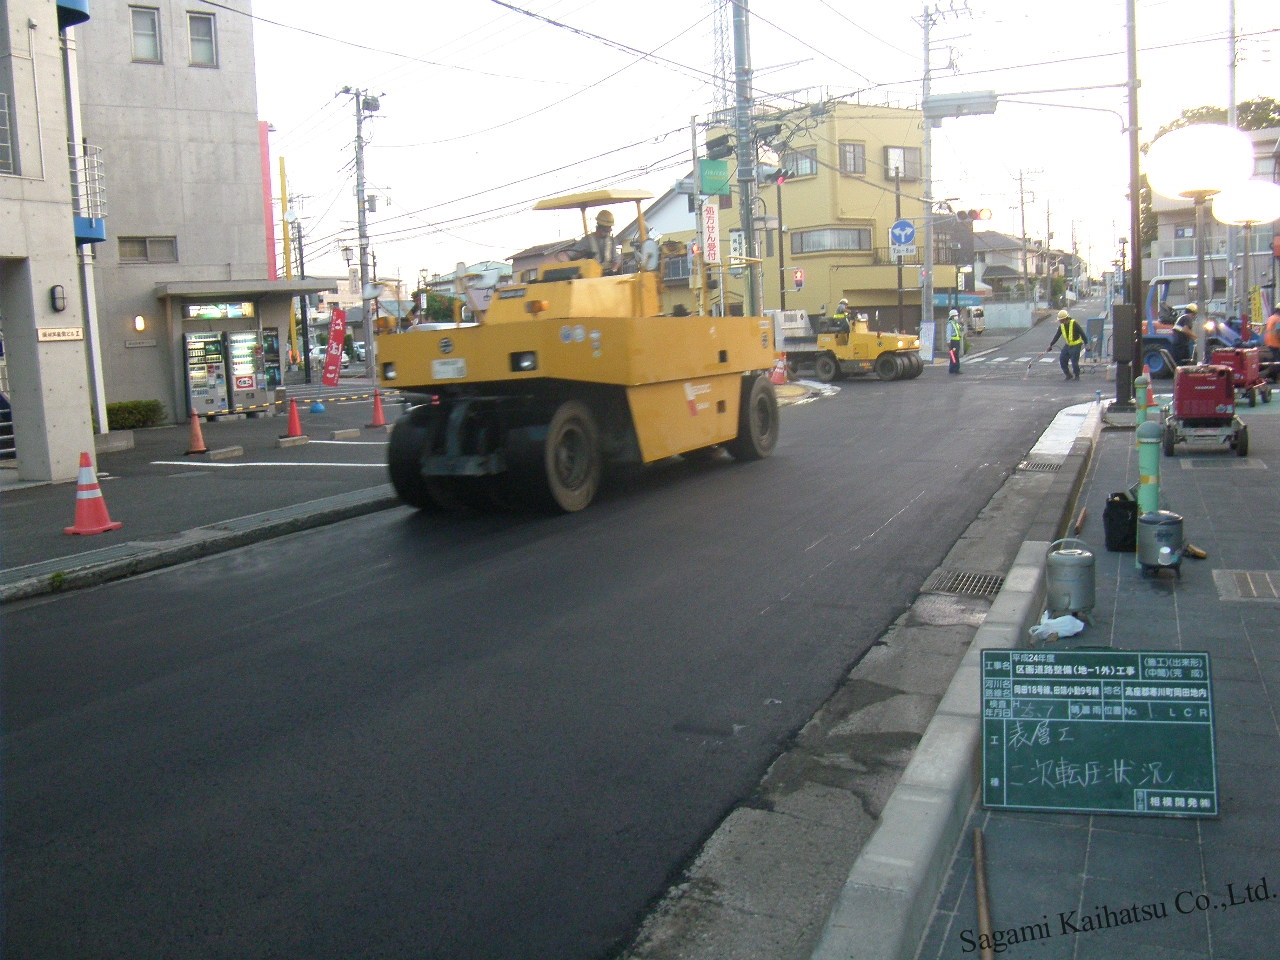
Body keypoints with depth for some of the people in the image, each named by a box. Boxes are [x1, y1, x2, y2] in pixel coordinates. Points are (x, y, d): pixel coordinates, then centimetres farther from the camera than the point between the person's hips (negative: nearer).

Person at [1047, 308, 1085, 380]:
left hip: (1076, 345, -7)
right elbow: (1057, 336, 8)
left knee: (1074, 362, -6)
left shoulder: (1074, 323, -19)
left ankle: (1077, 376, 15)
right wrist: (1050, 345, 5)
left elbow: (1082, 333, -15)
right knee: (1062, 360, 4)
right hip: (1067, 345, 7)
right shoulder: (1061, 326, 1)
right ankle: (1068, 375, 20)